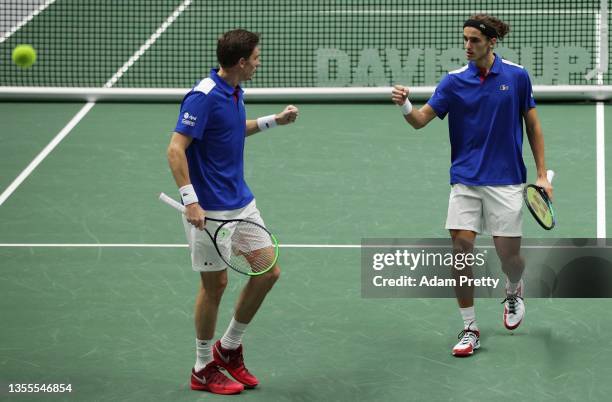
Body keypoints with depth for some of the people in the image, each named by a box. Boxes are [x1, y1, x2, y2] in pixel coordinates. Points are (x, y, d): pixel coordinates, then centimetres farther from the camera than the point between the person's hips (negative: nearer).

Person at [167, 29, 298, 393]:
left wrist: (274, 120, 23)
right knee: (215, 284, 1)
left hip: (242, 202, 9)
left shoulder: (235, 93, 8)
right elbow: (176, 149, -23)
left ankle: (229, 348, 24)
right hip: (210, 210, -9)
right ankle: (204, 369, 18)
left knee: (268, 272, 8)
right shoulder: (204, 96, -19)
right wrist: (190, 200, -28)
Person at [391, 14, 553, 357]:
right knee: (461, 248, -7)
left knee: (509, 253, 1)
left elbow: (533, 125, 5)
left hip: (505, 181, -1)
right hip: (465, 180, 1)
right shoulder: (454, 81, 0)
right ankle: (470, 329, 6)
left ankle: (514, 291, 38)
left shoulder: (517, 76, -3)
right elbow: (422, 119, -5)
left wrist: (542, 174, 1)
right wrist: (405, 106, -28)